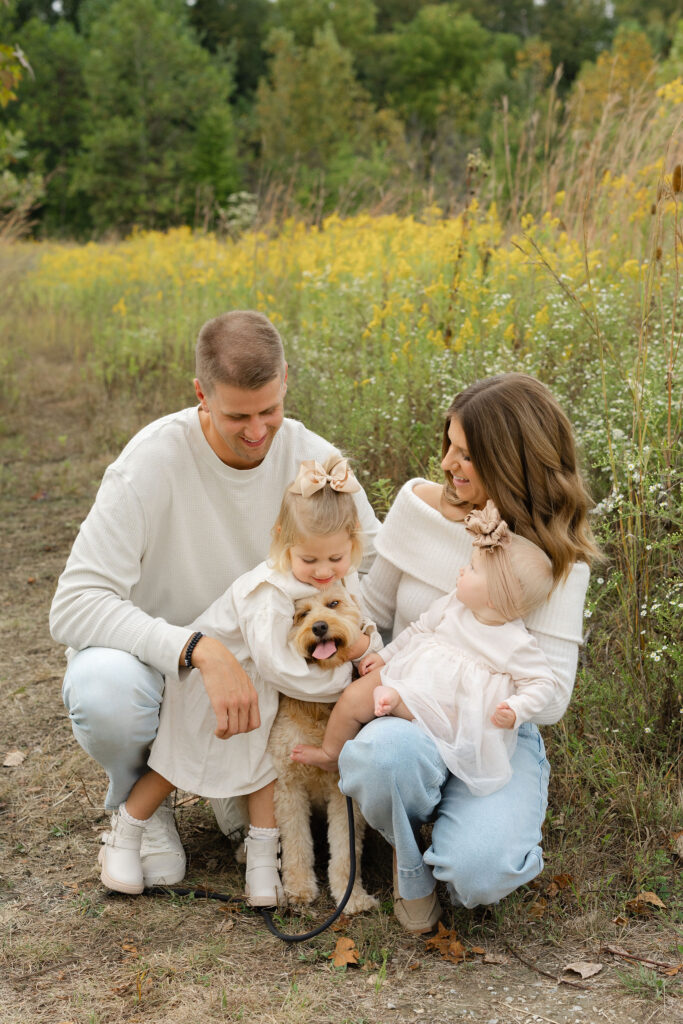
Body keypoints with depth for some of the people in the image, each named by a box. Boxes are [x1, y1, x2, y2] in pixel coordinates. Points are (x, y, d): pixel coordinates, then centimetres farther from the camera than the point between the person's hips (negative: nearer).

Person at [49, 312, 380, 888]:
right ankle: (137, 800, -2)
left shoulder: (315, 460, -11)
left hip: (255, 671, 4)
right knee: (105, 690, -39)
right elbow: (75, 606, -29)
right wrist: (199, 649, -42)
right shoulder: (154, 460, -24)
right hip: (151, 660, -3)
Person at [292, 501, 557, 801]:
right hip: (414, 672, 6)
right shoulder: (454, 604, 2)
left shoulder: (516, 644, -13)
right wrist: (385, 655, 14)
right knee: (353, 697, 1)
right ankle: (330, 753, 12)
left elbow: (542, 682, -9)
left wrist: (516, 711, -24)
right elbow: (420, 629, 14)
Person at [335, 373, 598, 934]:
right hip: (407, 721, 2)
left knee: (478, 874, -31)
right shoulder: (420, 504, -2)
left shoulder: (556, 557, -10)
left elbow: (551, 697, -15)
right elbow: (375, 607, 12)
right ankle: (409, 853, -2)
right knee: (387, 755, -38)